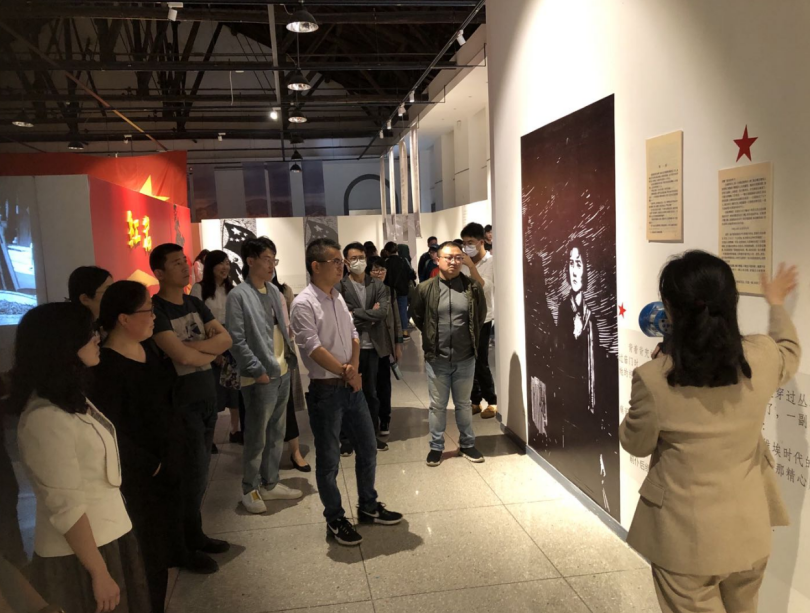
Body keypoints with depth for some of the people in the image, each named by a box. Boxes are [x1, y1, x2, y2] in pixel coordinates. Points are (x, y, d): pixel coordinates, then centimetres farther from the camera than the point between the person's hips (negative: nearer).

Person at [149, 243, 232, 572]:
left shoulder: (195, 304, 9)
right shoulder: (156, 310, -15)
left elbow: (225, 339, 1)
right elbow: (182, 356, -25)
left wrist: (195, 347, -16)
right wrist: (210, 353, -5)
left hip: (207, 396, 7)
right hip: (181, 401, -7)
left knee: (199, 469, 14)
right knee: (192, 471, 0)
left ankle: (194, 534, 28)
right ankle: (186, 546, 15)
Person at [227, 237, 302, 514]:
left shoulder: (274, 291, 10)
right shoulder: (239, 296, -12)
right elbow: (237, 341, -15)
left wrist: (292, 357, 5)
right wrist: (258, 371, -16)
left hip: (282, 372, 7)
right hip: (260, 378, -7)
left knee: (276, 434, 16)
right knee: (256, 438, 5)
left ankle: (270, 483, 30)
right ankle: (250, 489, 22)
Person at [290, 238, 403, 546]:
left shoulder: (338, 298, 10)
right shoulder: (304, 304, -14)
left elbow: (353, 336, 9)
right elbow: (313, 348, -20)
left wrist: (353, 366, -9)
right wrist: (345, 372, -14)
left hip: (352, 387, 8)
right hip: (325, 391, -7)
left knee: (368, 449, 17)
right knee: (329, 460, 6)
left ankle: (368, 506, 35)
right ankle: (335, 520, 23)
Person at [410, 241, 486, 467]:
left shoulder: (473, 287, -3)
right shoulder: (425, 288, -7)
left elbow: (481, 315, 11)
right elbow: (416, 316, 8)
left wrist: (471, 337, 10)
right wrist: (432, 336, 9)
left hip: (465, 358, 1)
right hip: (436, 359, -1)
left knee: (464, 404, 16)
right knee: (438, 405, 11)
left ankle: (467, 445, 31)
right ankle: (436, 447, 26)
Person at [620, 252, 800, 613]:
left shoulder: (654, 379, -25)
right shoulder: (763, 358, -13)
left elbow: (635, 444, -6)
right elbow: (791, 353, 14)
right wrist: (777, 304, 32)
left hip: (686, 539, -4)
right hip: (748, 530, 4)